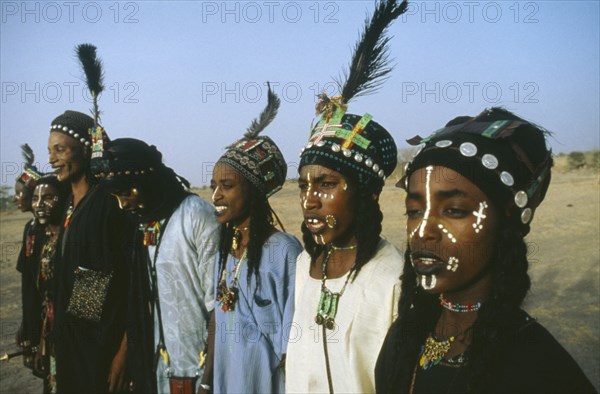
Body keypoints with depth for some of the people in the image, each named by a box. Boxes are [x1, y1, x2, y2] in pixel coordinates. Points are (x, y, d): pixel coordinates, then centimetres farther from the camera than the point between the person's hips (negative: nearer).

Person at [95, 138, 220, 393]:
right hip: (158, 362, 6)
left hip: (199, 364, -6)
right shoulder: (140, 223, 6)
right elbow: (136, 301, 9)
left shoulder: (198, 215, -14)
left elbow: (216, 301, -14)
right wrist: (123, 353, 6)